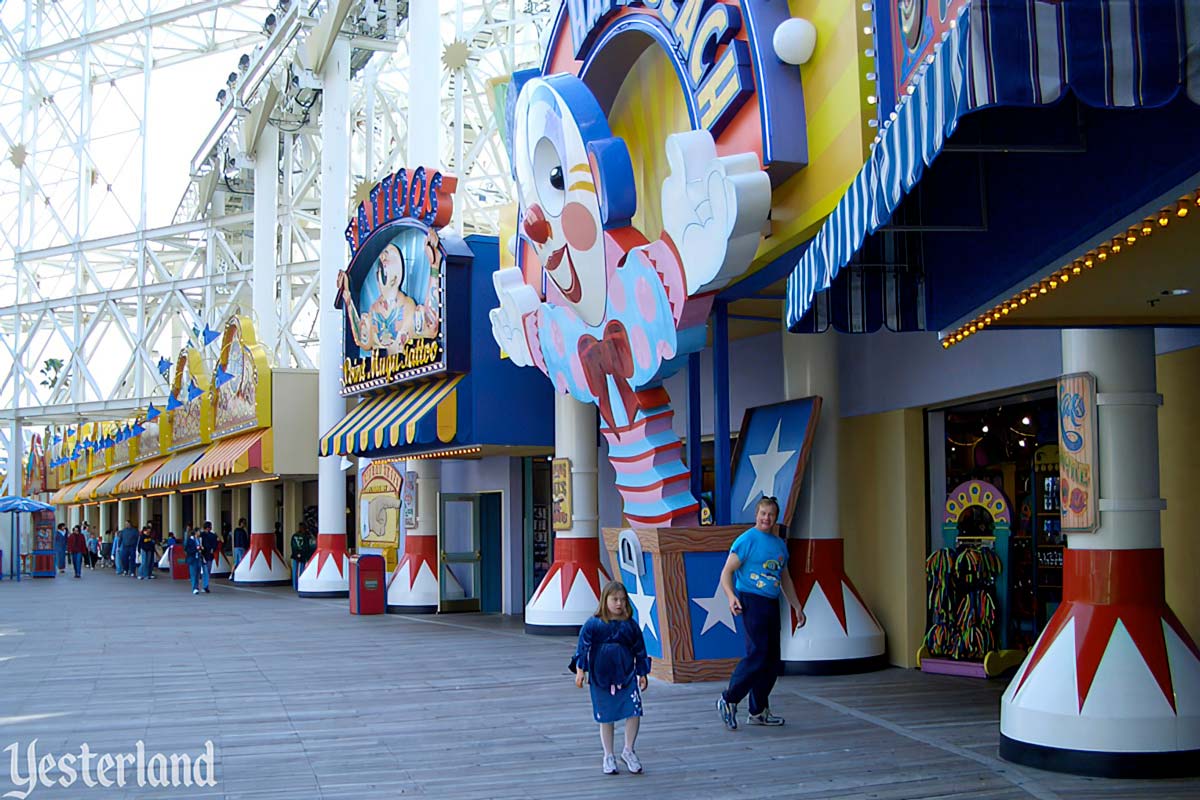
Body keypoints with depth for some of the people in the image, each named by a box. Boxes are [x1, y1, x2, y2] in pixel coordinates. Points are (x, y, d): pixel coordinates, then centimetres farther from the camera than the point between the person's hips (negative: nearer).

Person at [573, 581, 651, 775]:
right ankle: (608, 756, 24)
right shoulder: (593, 625, -4)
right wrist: (580, 671, -12)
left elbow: (640, 651, 10)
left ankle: (628, 751, 13)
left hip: (627, 677, 1)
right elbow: (582, 648, -5)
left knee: (634, 713, -9)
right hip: (601, 679, -1)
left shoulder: (631, 626, 3)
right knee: (606, 719, 8)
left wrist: (642, 674, 11)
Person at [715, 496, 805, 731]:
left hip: (772, 605, 8)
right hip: (751, 602, -8)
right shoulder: (747, 540, -5)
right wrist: (731, 597, -24)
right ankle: (728, 700, -1)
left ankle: (759, 711, 16)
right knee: (758, 655, -14)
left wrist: (797, 607, 23)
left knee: (772, 660, 7)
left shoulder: (780, 544, 17)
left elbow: (785, 579, 26)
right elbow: (727, 572, -8)